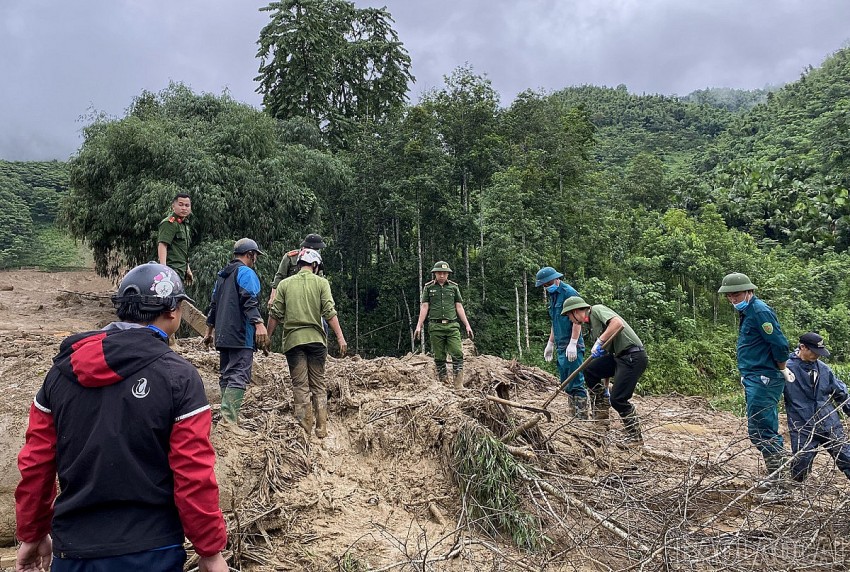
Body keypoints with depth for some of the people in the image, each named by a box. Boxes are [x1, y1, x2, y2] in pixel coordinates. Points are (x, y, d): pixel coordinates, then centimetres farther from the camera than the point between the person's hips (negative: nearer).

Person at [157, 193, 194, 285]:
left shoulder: (185, 224, 21)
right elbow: (162, 245, -19)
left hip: (180, 270, 10)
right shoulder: (169, 223, -9)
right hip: (172, 268, -9)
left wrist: (187, 269, 29)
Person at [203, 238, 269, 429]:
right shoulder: (246, 272, -5)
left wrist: (210, 330, 33)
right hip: (241, 335, -9)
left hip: (223, 335, 9)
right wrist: (259, 324, -29)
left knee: (226, 375, 12)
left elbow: (213, 304, 27)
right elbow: (249, 301, -20)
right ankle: (229, 420, -21)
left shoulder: (222, 275, 22)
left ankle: (229, 418, 15)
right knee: (239, 376, -13)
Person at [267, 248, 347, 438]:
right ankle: (321, 429, 8)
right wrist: (340, 337, -6)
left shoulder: (284, 284, 7)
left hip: (293, 339, 1)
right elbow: (329, 312, -6)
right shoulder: (321, 282, 3)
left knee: (300, 386, 4)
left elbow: (275, 314, 4)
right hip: (316, 338, 0)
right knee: (319, 385, 8)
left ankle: (304, 429, 3)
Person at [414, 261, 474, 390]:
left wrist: (467, 326, 7)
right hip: (436, 326, -1)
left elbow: (459, 307, 11)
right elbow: (424, 307, 4)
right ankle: (443, 383, 10)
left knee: (458, 354, -11)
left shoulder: (454, 287, 11)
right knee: (439, 357, 3)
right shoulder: (428, 287, 7)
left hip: (452, 326, 1)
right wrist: (419, 326, -4)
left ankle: (458, 385, -9)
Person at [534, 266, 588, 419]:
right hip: (561, 347, 10)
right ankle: (575, 413, 21)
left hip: (572, 348, -10)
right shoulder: (553, 295, 16)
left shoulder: (569, 293, -12)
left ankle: (582, 416, -2)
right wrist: (550, 343, 23)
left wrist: (573, 344, -23)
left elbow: (577, 320, -18)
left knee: (576, 383, -7)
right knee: (566, 384, 13)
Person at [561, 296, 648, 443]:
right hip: (618, 355, 9)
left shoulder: (597, 310, -9)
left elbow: (618, 323, -28)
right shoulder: (591, 322, 18)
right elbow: (606, 349, 23)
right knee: (590, 370, 5)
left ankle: (635, 436, 5)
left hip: (633, 356, -9)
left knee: (617, 399, -9)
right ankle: (602, 409, 17)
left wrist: (599, 342, -24)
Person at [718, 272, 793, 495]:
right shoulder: (747, 312, 16)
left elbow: (780, 345, -20)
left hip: (763, 380, -10)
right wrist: (782, 368, 19)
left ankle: (778, 487, -3)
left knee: (761, 432, -9)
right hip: (755, 379, 10)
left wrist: (782, 370, -6)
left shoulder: (760, 312, -15)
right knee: (762, 431, 16)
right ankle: (775, 479, 26)